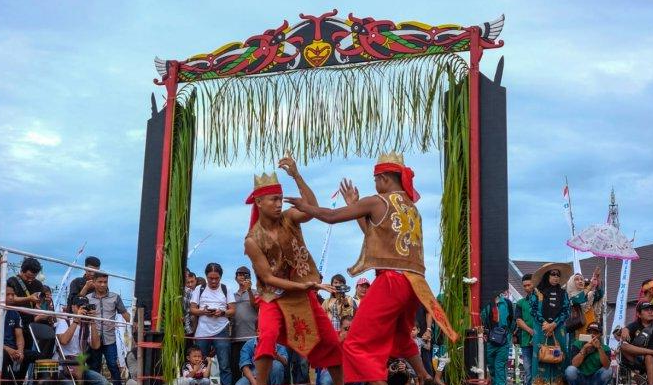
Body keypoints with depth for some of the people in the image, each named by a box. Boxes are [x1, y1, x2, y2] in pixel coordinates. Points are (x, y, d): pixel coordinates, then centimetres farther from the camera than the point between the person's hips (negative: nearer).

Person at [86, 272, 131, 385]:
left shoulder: (115, 297, 3)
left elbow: (124, 313, 5)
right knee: (94, 367, 11)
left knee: (113, 366, -1)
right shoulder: (88, 298, 4)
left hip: (109, 339, -1)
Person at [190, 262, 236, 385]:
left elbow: (233, 310, 5)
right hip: (202, 333, 1)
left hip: (221, 332, -1)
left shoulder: (226, 289, 8)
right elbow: (192, 309, 7)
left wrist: (222, 312, -14)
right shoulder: (199, 289, 9)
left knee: (224, 366, -5)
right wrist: (203, 311, -13)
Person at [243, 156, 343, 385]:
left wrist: (296, 175, -38)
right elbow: (268, 278, -16)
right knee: (267, 336, -29)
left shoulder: (288, 218, -7)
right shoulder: (252, 240, -13)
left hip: (303, 295, 3)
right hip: (274, 297, -3)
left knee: (331, 342, 6)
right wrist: (302, 285, -25)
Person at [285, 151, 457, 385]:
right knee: (400, 336, 32)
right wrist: (354, 206, 31)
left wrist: (305, 206, 17)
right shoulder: (412, 208, 19)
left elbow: (332, 216, 0)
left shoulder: (377, 202, -3)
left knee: (358, 345, -7)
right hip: (413, 282, 8)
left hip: (392, 280, -8)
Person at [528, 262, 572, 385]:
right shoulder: (537, 292, 3)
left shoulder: (563, 293, 10)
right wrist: (545, 323, -12)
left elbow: (565, 311, 3)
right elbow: (533, 310, -2)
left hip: (558, 330, 2)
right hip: (541, 329, -2)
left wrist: (553, 325, -9)